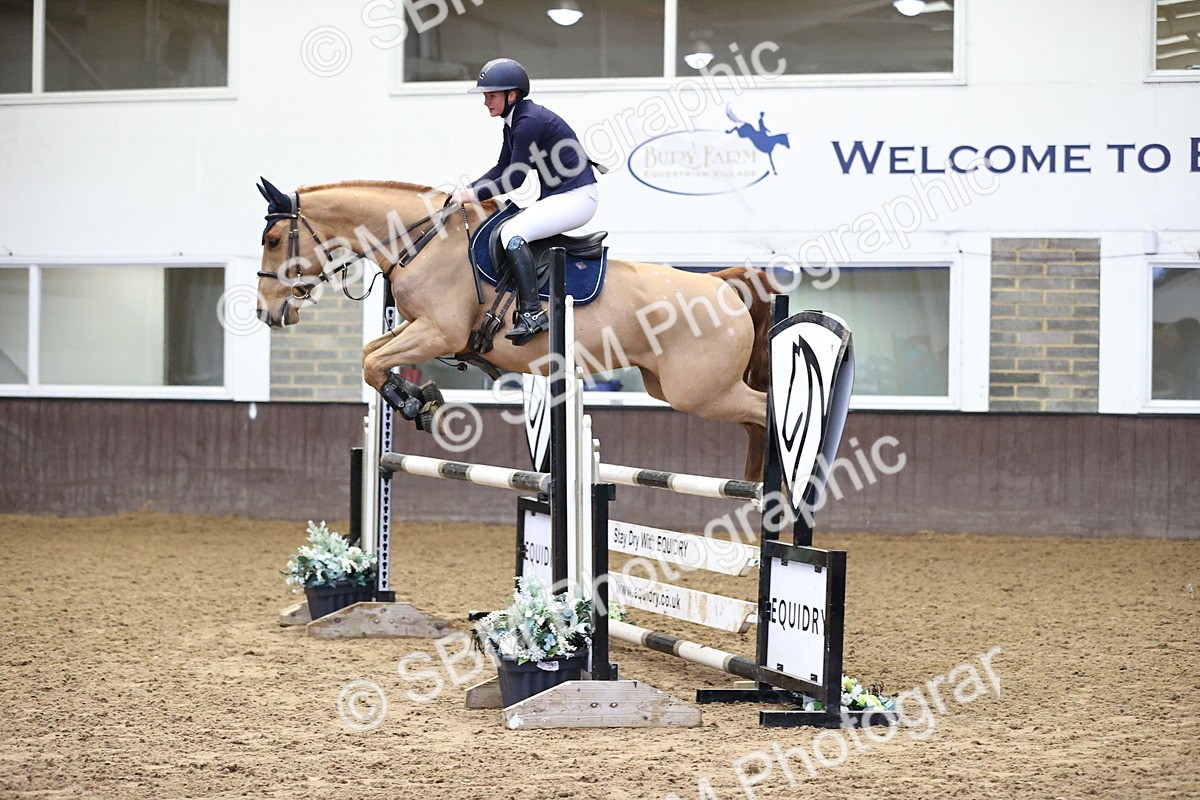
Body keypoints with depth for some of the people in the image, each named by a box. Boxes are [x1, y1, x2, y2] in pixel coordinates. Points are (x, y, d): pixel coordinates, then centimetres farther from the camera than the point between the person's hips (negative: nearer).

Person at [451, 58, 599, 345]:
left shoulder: (529, 122, -20)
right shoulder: (513, 121, 11)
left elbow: (515, 178, -20)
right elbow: (502, 169, 15)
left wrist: (475, 194, -16)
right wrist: (468, 190, 2)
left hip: (576, 197, -11)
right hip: (555, 197, 11)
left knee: (513, 233, -25)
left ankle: (533, 313, -29)